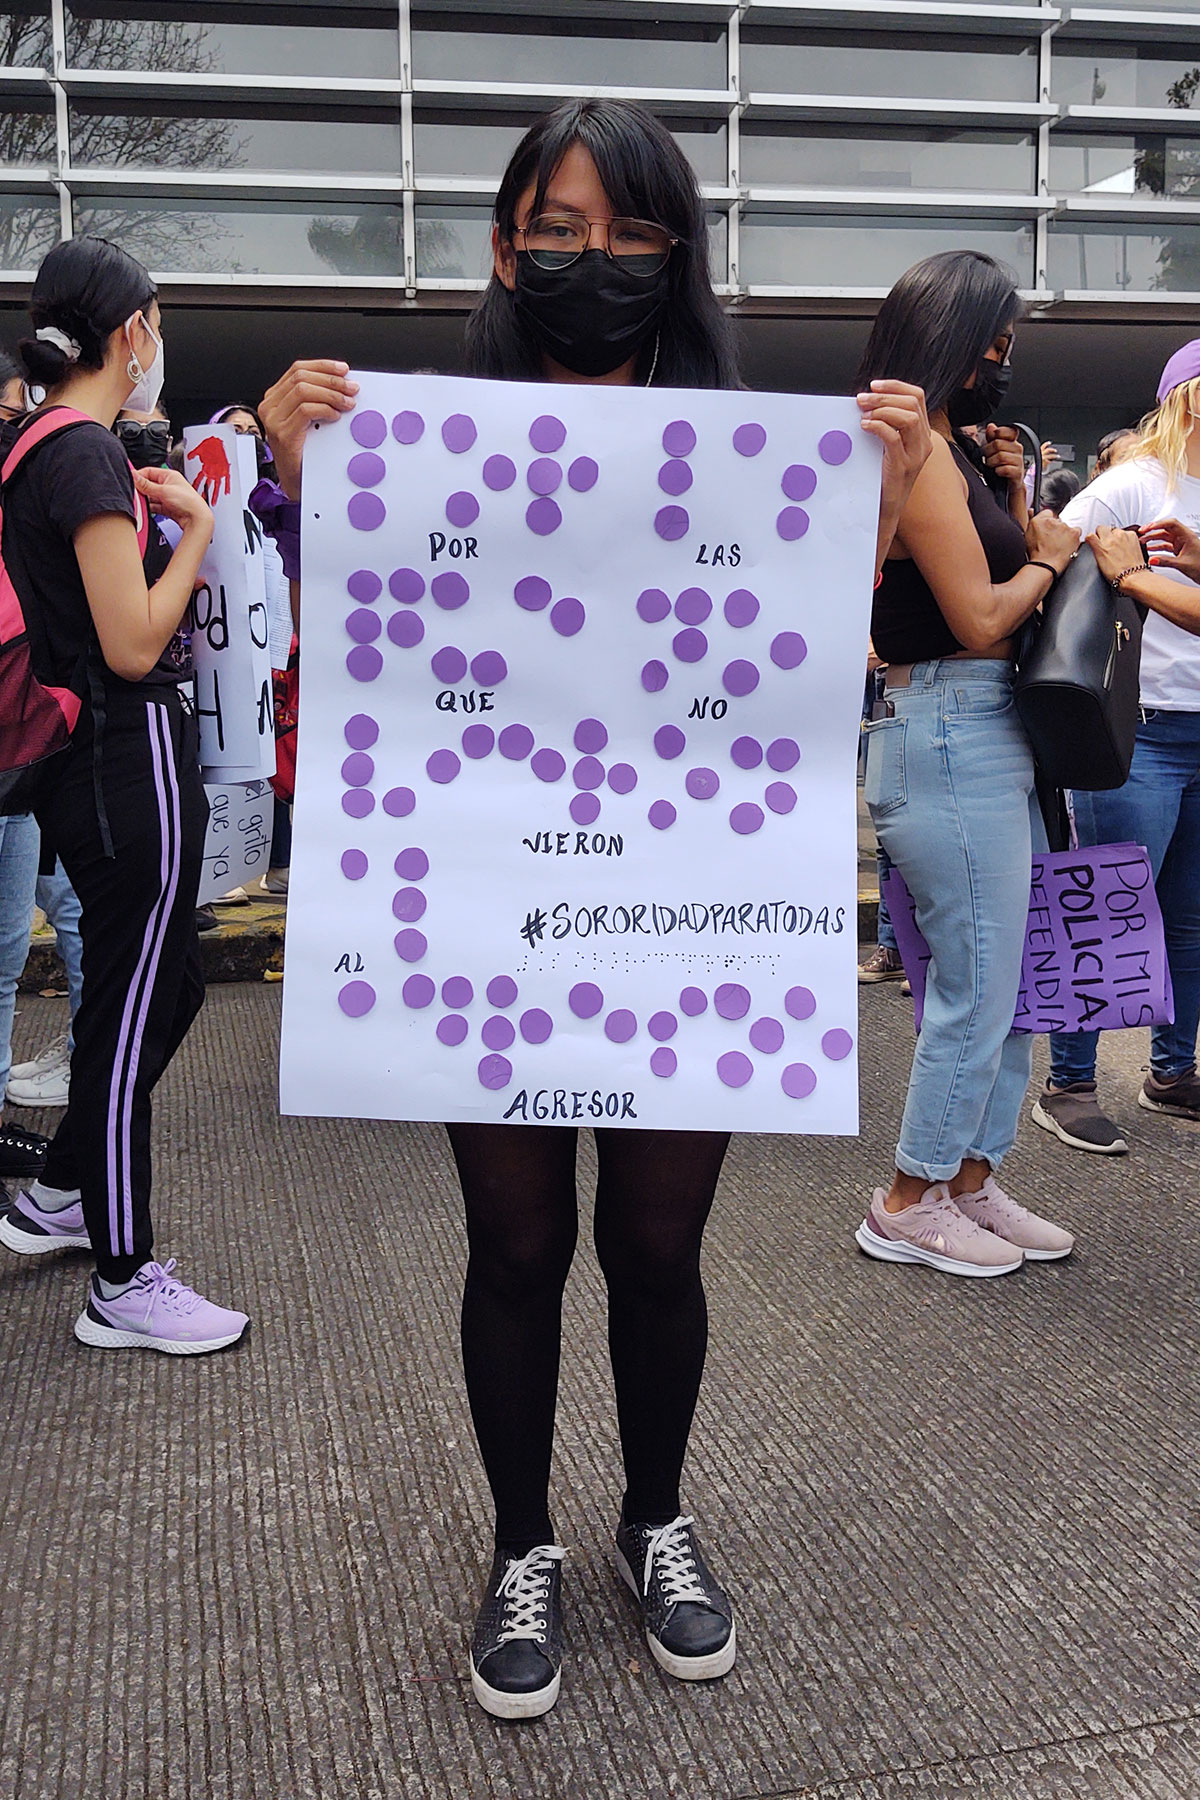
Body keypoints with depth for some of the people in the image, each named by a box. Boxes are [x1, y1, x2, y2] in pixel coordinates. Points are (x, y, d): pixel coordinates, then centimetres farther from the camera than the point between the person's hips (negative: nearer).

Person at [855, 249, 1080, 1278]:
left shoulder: (946, 447, 18)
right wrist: (1047, 556, -2)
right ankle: (909, 1203, 12)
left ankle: (971, 1179, 26)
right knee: (977, 988, -3)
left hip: (987, 737, 10)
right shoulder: (918, 455, -14)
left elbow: (1000, 572, 19)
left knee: (1008, 978, 14)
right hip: (951, 736, -10)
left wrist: (1014, 499, 7)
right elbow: (981, 619, -19)